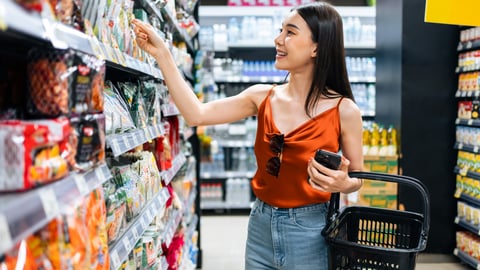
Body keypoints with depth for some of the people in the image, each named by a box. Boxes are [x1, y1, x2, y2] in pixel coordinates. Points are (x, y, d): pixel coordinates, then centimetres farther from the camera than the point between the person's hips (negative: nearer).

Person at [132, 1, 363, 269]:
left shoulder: (344, 110, -12)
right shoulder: (262, 97, -2)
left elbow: (358, 178, 0)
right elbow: (197, 114, -10)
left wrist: (341, 184, -24)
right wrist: (162, 53, -10)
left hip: (309, 232, -4)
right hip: (261, 226, 4)